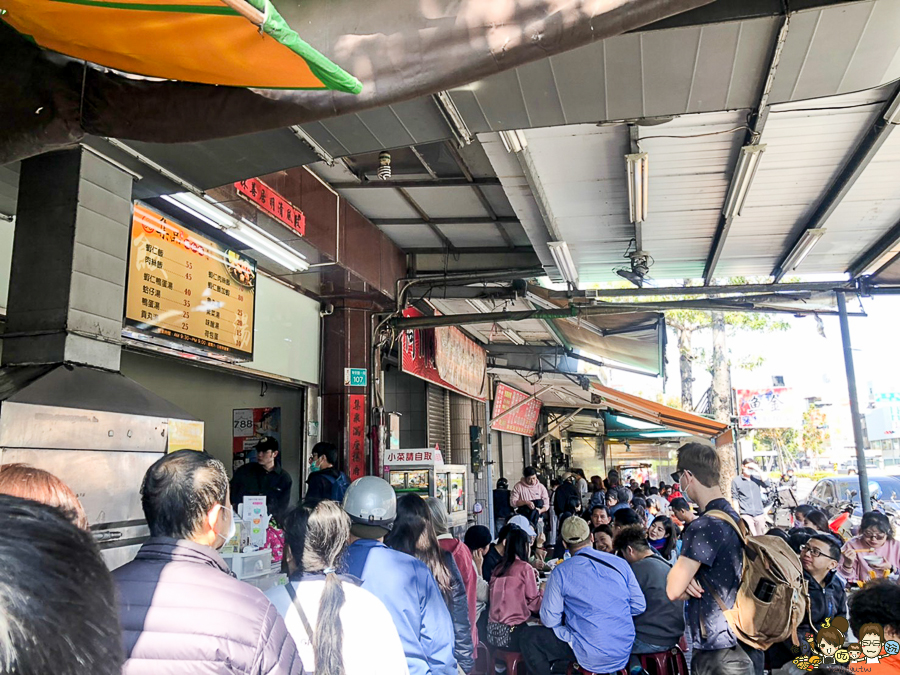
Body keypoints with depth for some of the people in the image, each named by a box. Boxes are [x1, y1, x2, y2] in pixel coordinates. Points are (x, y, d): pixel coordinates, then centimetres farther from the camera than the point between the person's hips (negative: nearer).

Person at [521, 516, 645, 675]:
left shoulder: (560, 572, -12)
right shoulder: (620, 563, -2)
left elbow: (549, 620, -8)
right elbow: (639, 606, 4)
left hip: (590, 656, -5)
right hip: (624, 652, 5)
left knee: (528, 639, 7)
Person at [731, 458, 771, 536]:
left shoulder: (757, 478, 11)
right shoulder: (736, 480, 3)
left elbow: (766, 484, -8)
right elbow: (735, 498, 2)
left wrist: (758, 470, -11)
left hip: (759, 514, 4)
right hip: (746, 515, -4)